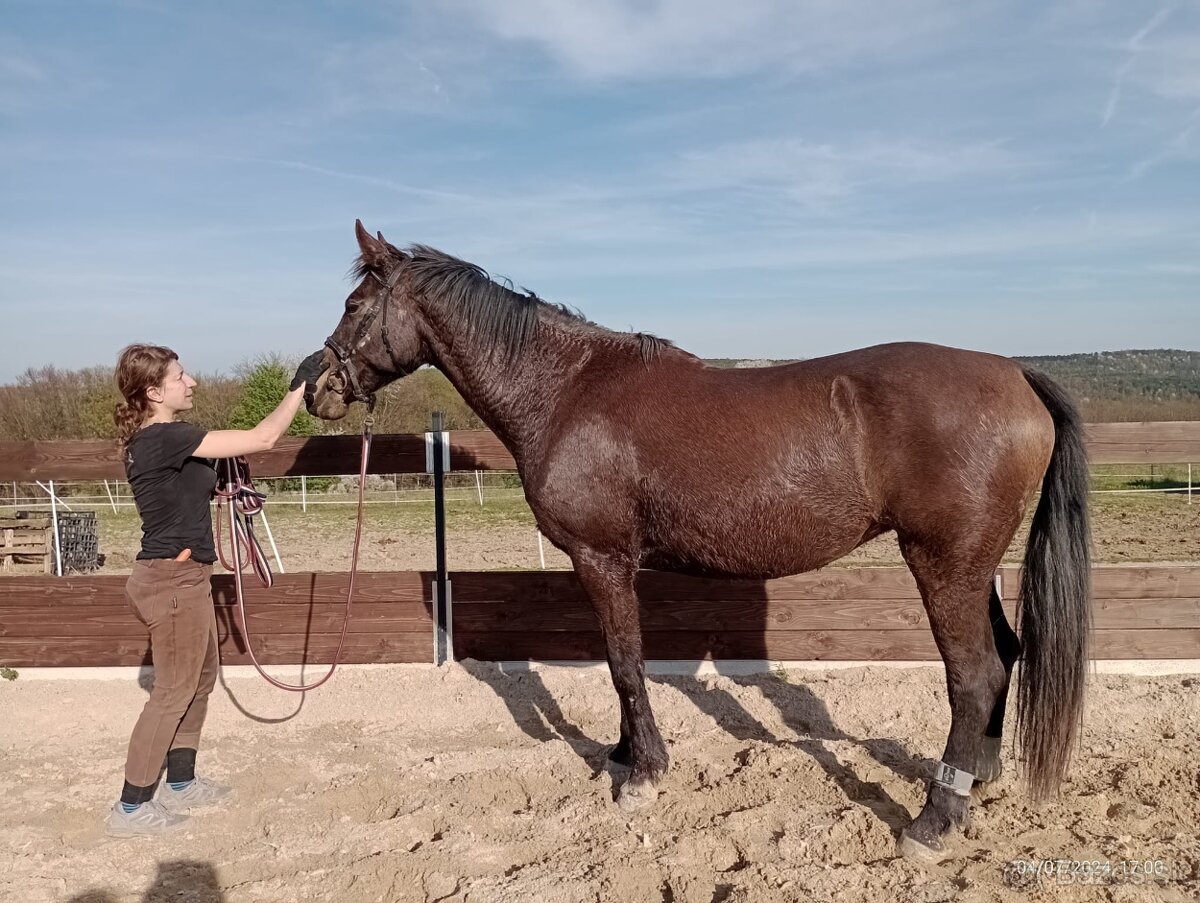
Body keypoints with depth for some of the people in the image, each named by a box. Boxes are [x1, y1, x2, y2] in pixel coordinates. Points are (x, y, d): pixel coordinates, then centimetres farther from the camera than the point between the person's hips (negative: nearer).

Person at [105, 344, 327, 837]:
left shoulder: (152, 439, 9)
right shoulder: (167, 437, -22)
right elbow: (262, 438, -25)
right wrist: (300, 386, -17)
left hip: (180, 576, 10)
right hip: (174, 579, -10)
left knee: (201, 675, 20)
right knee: (174, 690, 1)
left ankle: (181, 783, 33)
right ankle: (130, 807, 14)